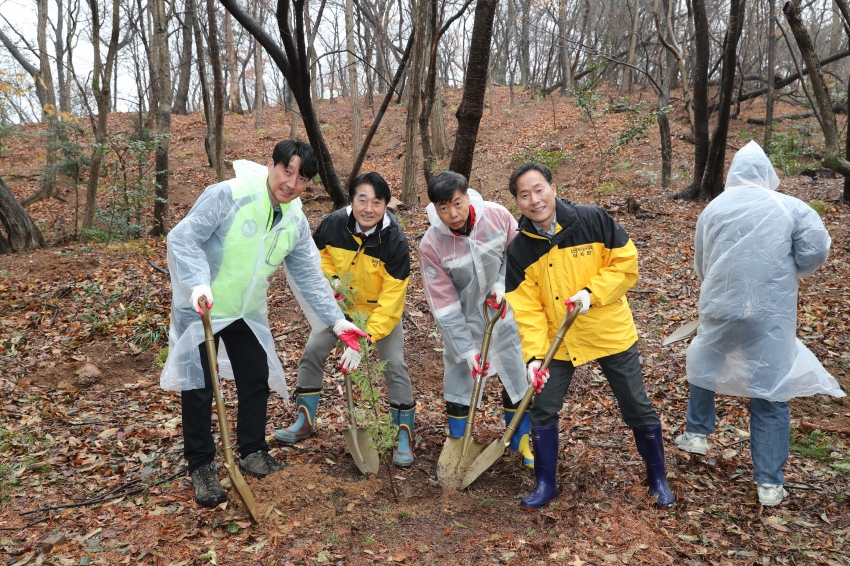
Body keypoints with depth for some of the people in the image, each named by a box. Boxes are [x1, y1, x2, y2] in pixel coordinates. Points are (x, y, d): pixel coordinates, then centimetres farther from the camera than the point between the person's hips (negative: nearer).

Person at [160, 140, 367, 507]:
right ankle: (201, 466, 18)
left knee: (257, 379, 12)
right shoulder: (229, 195, -24)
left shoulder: (296, 223, -5)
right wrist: (199, 284, -40)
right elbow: (183, 238, -25)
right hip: (199, 308, -5)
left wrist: (337, 321, -6)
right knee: (198, 388, 0)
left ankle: (253, 452, 32)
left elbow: (309, 278, 0)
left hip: (248, 312, 6)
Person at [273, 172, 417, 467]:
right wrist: (331, 277, -18)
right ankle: (305, 422, 22)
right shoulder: (334, 223, -22)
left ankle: (404, 436, 7)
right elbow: (318, 252, 3)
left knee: (394, 365, -12)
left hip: (383, 310, -3)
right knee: (312, 352, 1)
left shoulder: (395, 241, -32)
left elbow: (391, 301, -32)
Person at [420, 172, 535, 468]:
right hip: (461, 318, -2)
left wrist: (502, 283, -15)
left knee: (515, 374, 12)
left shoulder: (497, 215, -20)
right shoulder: (431, 245, -25)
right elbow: (444, 305, -20)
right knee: (459, 377, 5)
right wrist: (467, 350, -20)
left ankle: (521, 440, 34)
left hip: (500, 309, 2)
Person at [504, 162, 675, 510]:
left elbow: (627, 263, -9)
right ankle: (546, 484, 25)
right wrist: (535, 355, -21)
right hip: (559, 341, 2)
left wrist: (591, 292, -21)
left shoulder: (592, 220, -15)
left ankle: (658, 479, 34)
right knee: (543, 410, 3)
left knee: (638, 409, 11)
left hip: (611, 333, -1)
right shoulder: (520, 249, -9)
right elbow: (527, 309, -11)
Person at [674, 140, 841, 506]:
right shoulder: (790, 207, -3)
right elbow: (816, 251, -10)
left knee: (703, 366, 28)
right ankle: (769, 483, 12)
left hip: (719, 310, 2)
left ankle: (696, 434, 38)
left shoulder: (713, 208, 5)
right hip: (771, 315, -2)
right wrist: (786, 271, 10)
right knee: (770, 396, 6)